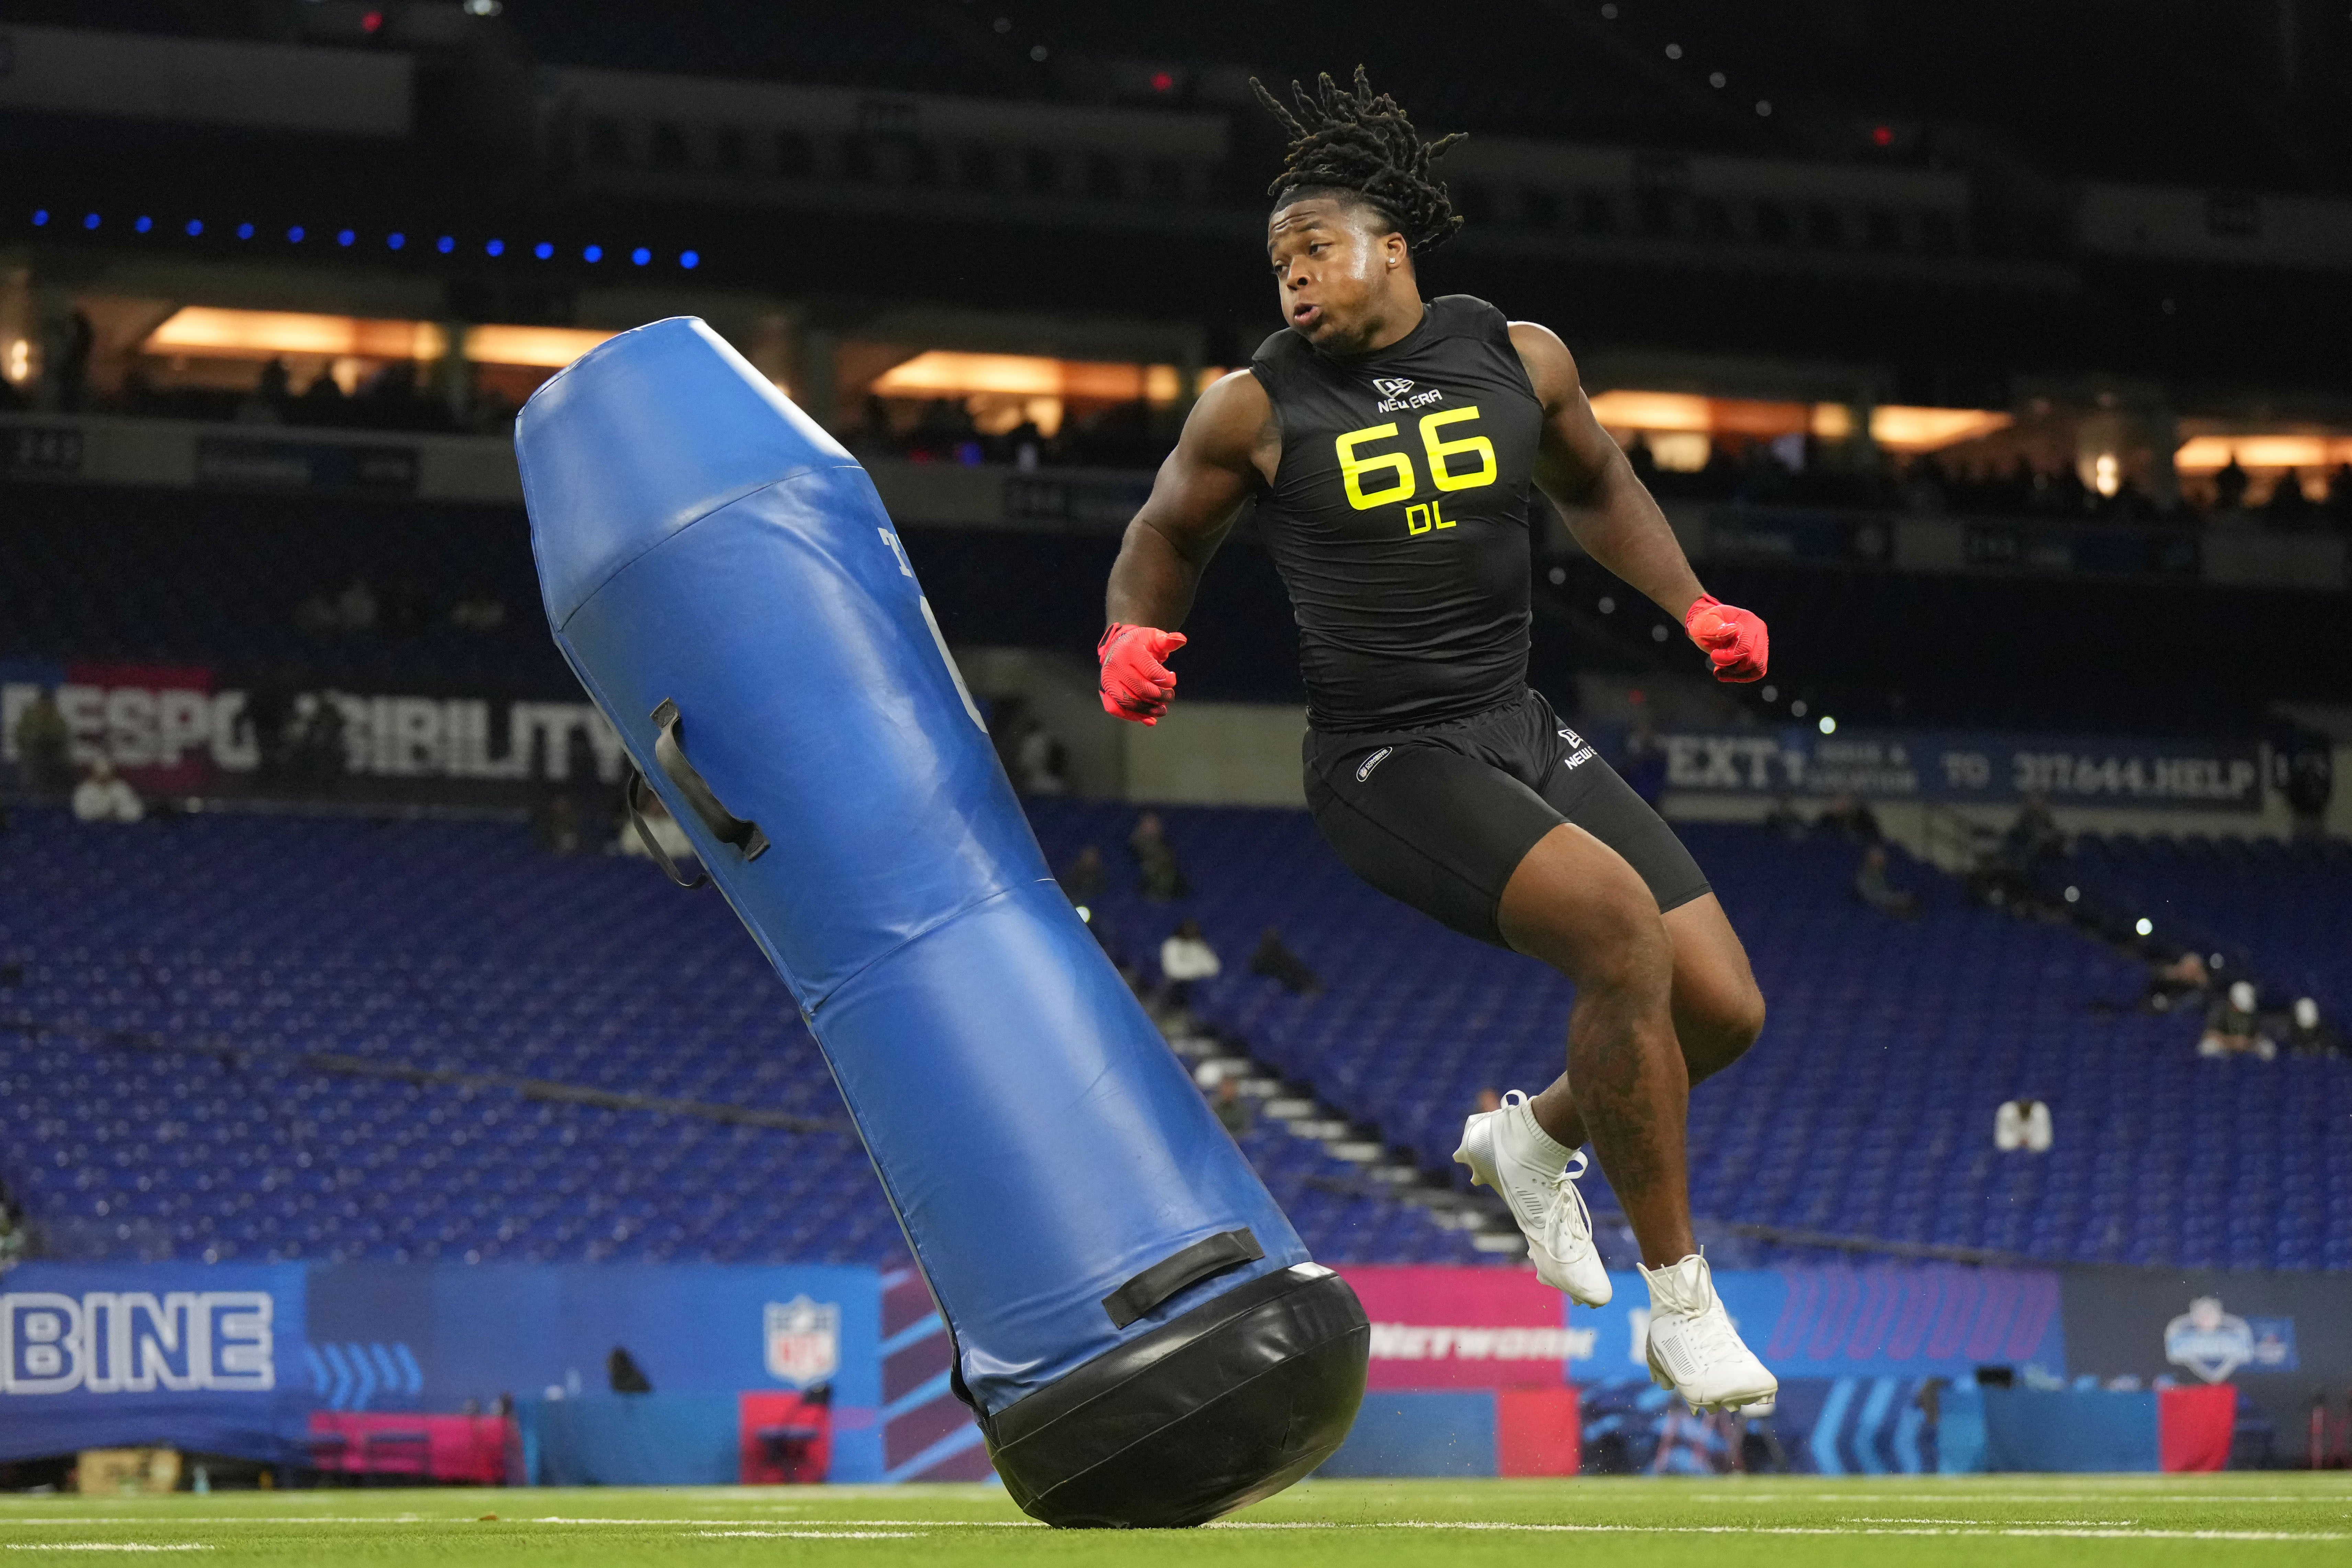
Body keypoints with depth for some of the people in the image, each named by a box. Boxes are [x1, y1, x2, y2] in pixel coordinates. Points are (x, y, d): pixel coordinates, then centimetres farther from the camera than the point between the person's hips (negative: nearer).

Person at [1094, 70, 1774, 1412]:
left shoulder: (1519, 357, 4)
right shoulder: (1255, 408, -4)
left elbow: (1595, 485, 22)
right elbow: (1168, 536, 12)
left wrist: (1696, 606, 10)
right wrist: (1133, 637, -7)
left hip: (1526, 733, 5)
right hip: (1388, 761, -5)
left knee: (1726, 1009, -3)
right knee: (1621, 922, -29)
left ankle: (1532, 1136, 30)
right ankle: (1680, 1303, -18)